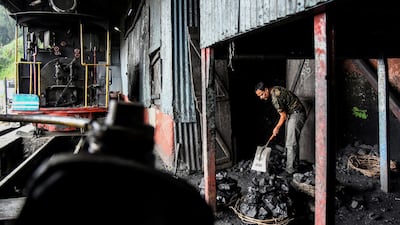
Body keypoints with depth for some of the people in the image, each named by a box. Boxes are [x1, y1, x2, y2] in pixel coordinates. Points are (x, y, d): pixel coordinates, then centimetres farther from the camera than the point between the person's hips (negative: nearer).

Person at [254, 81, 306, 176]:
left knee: (291, 143, -9)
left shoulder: (275, 98, -27)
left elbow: (283, 116, -18)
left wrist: (277, 128, -4)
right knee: (290, 141, 15)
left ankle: (290, 169, -4)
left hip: (297, 114, -10)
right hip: (290, 114, 10)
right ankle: (295, 164, 26)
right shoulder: (274, 90, 3)